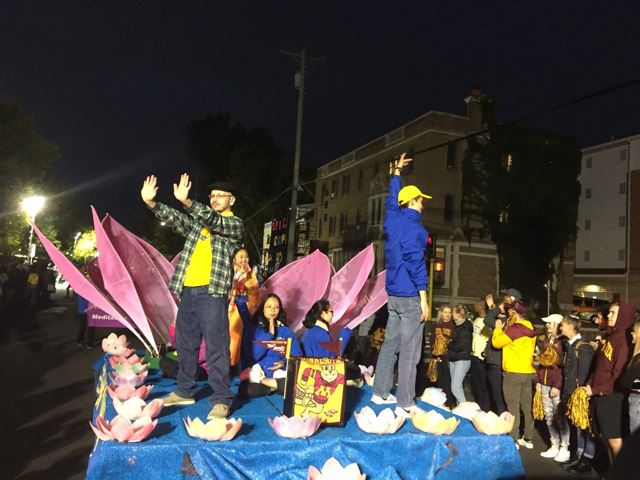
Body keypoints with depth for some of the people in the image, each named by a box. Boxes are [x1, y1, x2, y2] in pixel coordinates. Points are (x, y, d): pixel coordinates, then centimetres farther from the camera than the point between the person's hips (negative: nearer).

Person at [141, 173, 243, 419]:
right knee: (185, 343, 14)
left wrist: (186, 201, -32)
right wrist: (151, 203, -11)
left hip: (212, 291, -6)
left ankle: (221, 399, 1)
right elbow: (175, 218, 6)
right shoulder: (198, 222, 20)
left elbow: (213, 220, -17)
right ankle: (184, 391, 28)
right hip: (188, 290, 7)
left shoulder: (234, 223, 2)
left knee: (216, 346, -6)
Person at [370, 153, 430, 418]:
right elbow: (415, 262, -19)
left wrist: (396, 172, 43)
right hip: (410, 296, -9)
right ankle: (405, 404, 2)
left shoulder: (393, 219, 10)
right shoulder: (414, 227, -14)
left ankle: (381, 392, 23)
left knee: (390, 343, 15)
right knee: (409, 351, -3)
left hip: (393, 294, 9)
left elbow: (391, 200, 30)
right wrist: (424, 298, -15)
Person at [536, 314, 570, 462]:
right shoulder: (546, 340, 13)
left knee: (560, 417, 1)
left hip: (557, 386, -7)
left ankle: (565, 448, 12)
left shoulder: (563, 343, -10)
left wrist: (557, 386, -16)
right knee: (549, 417, 12)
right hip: (545, 384, 7)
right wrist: (538, 381, 12)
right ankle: (555, 446, 22)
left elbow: (564, 367, -14)